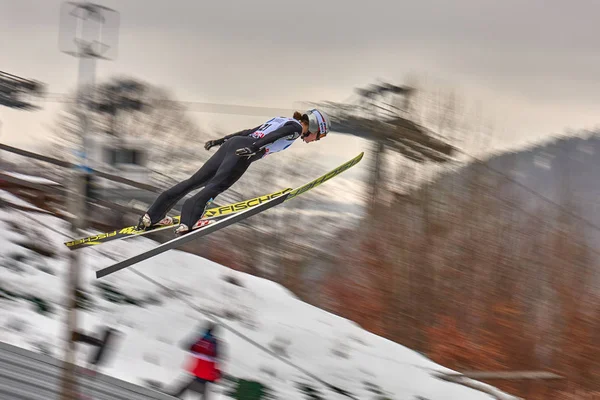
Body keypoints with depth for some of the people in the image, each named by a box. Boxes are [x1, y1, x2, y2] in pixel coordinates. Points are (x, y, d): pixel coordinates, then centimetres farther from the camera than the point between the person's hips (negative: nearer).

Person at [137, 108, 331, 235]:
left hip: (231, 144, 9)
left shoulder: (281, 121, 31)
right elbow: (273, 136, -14)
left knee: (195, 181, 4)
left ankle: (151, 216, 2)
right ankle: (187, 222, -43)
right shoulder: (295, 127, 5)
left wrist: (220, 141, 34)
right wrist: (254, 149, -28)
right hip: (243, 152, -9)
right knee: (216, 186, -24)